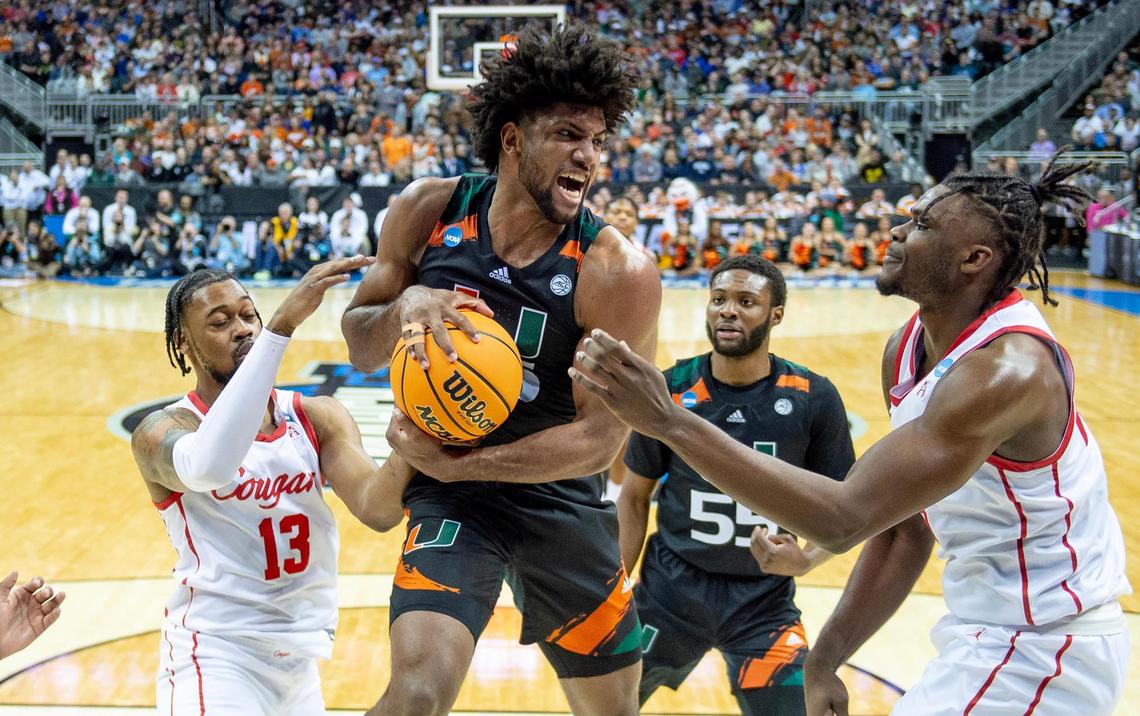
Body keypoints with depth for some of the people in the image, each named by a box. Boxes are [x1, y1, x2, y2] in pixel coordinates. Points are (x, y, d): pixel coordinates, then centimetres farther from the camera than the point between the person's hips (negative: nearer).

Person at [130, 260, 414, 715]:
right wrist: (281, 326, -40)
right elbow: (208, 466, -36)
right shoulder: (161, 431, -11)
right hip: (215, 656, -5)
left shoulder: (317, 417, 2)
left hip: (300, 660, 5)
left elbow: (377, 509, -14)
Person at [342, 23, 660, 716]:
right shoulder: (428, 211, -10)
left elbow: (600, 437, -18)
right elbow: (360, 346, 2)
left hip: (562, 498, 1)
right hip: (447, 496, 0)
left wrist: (452, 463, -24)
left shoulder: (618, 271, -19)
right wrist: (403, 307, -22)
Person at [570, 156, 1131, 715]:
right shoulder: (904, 351, 1)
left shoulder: (1009, 370, -28)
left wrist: (670, 422, -38)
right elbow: (904, 528, 7)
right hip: (988, 637, 8)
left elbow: (843, 519, -35)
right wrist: (824, 661, 2)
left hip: (1041, 651, -8)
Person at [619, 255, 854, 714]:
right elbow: (635, 496, 3)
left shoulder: (813, 400, -9)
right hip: (670, 589, 1)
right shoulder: (670, 389, -7)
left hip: (764, 601, -1)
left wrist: (806, 560, -21)